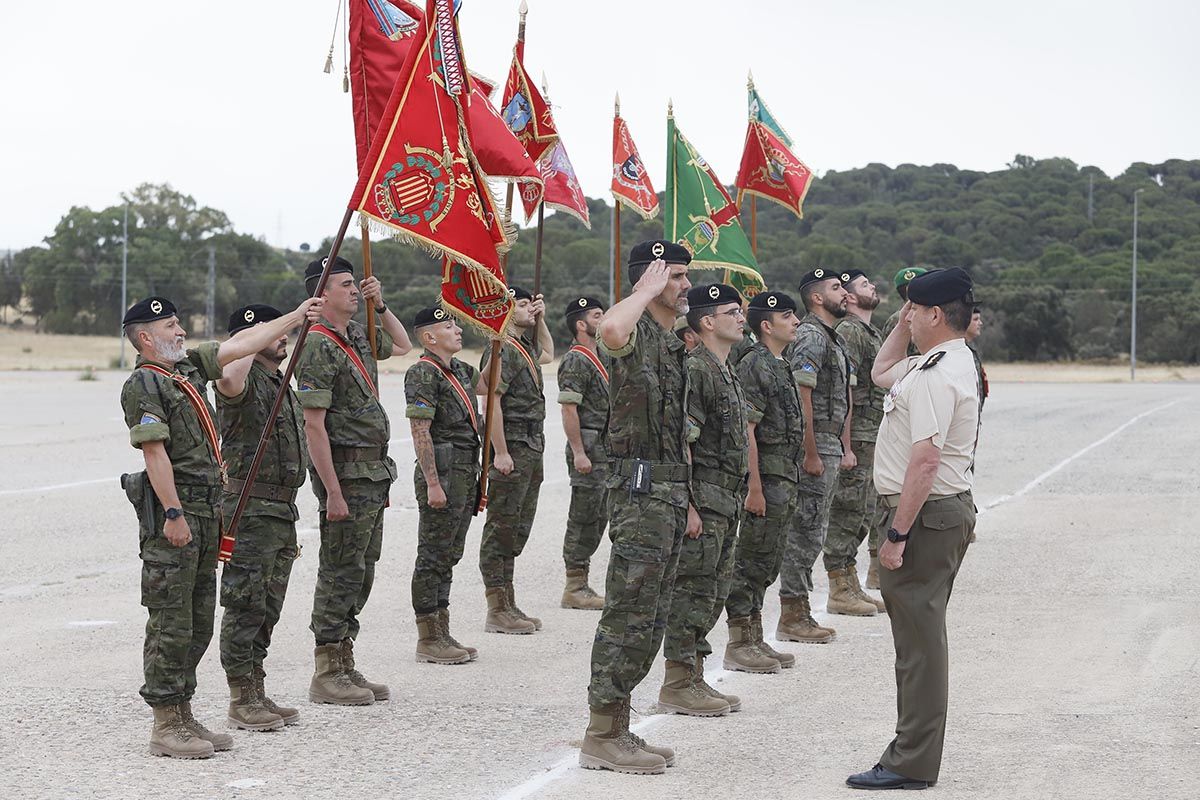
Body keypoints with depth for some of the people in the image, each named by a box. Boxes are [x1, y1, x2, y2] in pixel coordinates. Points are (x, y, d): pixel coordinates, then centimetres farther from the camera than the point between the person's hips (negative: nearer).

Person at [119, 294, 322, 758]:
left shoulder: (189, 367, 15)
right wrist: (174, 514, -22)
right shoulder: (143, 385, -11)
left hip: (205, 511, 9)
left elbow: (244, 343, 22)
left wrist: (297, 316, 24)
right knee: (171, 624, -7)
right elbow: (155, 453, -17)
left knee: (198, 623, 12)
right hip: (172, 513, -9)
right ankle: (166, 726, -3)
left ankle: (183, 716, 18)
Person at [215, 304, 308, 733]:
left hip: (281, 511, 9)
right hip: (250, 509, -9)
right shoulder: (247, 381, -11)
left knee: (267, 610, 13)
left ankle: (257, 694, 20)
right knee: (245, 607, -4)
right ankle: (242, 701, 0)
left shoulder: (283, 387, 19)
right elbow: (228, 379, -40)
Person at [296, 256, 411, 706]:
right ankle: (327, 675, 1)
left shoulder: (358, 336, 13)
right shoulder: (318, 347, -14)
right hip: (346, 472, -9)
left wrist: (380, 305, 17)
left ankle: (344, 664, 20)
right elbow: (314, 425, -19)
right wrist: (333, 492, -22)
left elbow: (402, 345, 35)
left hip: (374, 473, 9)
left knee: (361, 573, 12)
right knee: (342, 572, -5)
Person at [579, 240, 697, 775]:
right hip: (640, 486, -10)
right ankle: (601, 738, -6)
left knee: (650, 620, 12)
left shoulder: (674, 346, 20)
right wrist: (648, 287, -21)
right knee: (629, 614, -10)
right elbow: (609, 330, -38)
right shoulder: (636, 333, -10)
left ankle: (617, 729, 18)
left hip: (670, 490, 10)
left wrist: (686, 501, 22)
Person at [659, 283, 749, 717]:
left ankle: (694, 678, 19)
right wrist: (689, 506, -22)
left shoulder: (727, 372, 18)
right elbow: (681, 442, -19)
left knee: (713, 593, 13)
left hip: (726, 502, 10)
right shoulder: (694, 370, -14)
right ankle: (677, 685, -2)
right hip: (704, 499, -10)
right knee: (693, 591, -7)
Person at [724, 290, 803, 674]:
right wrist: (754, 488, -22)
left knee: (765, 565, 13)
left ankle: (755, 641, 19)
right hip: (766, 477, -10)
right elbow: (746, 431, -19)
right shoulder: (754, 366, -14)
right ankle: (738, 646, -1)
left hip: (785, 480, 10)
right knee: (751, 563, -5)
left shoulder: (780, 365, 17)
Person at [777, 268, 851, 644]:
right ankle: (792, 617, -4)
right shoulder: (810, 337, -13)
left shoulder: (835, 339, 19)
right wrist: (811, 454, -21)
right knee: (805, 532, -7)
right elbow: (802, 398, -20)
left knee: (812, 532, 12)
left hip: (830, 448, 10)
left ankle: (800, 613, 17)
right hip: (814, 447, -10)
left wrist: (845, 448, 18)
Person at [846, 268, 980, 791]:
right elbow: (880, 373, 33)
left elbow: (925, 461, -26)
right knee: (921, 635, 15)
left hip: (925, 514, -11)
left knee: (918, 638, -8)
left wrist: (897, 535, -24)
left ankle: (911, 764, -6)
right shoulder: (952, 362, 15)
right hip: (949, 510, 11)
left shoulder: (935, 376, -19)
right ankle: (915, 752, 22)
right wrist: (902, 325, 20)